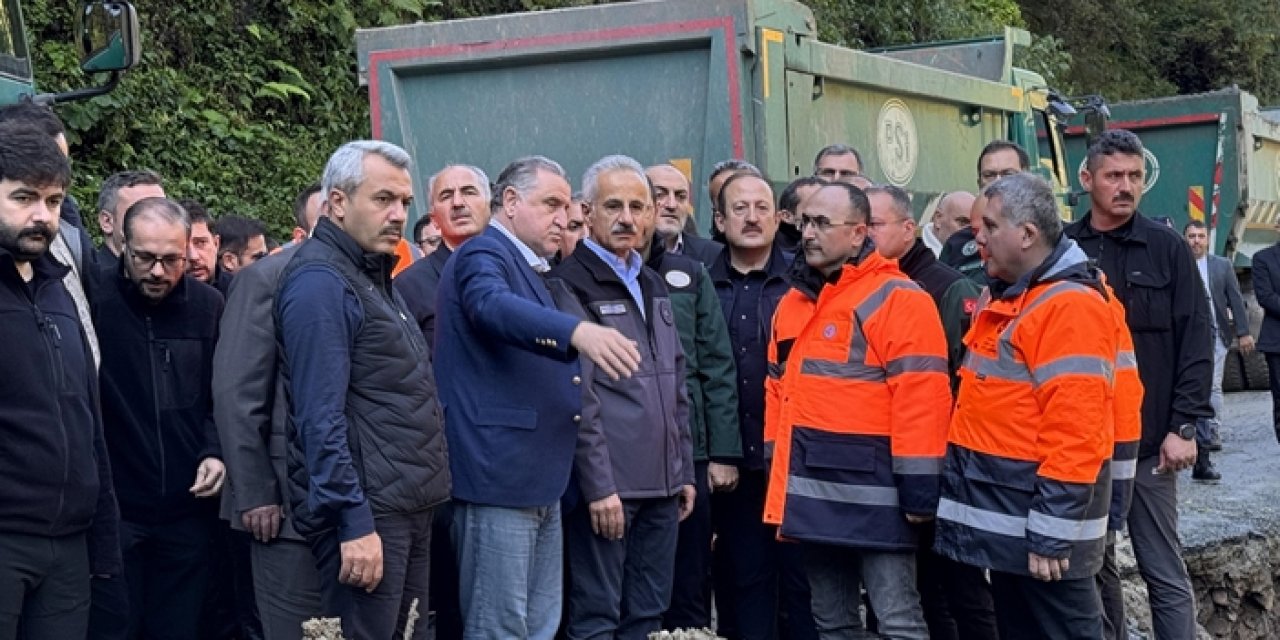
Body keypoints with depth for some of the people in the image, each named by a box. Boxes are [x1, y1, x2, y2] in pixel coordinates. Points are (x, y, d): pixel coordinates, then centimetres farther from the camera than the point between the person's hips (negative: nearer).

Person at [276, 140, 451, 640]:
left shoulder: (372, 275, 17)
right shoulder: (320, 280, -13)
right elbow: (321, 417, -19)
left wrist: (422, 499, 18)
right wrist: (354, 521, -22)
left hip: (408, 505, 10)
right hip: (365, 511, -10)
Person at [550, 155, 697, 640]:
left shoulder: (653, 286, 17)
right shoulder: (569, 284, -8)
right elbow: (577, 397, -14)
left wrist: (684, 470, 16)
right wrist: (598, 485, -17)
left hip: (660, 483, 7)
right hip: (607, 485, -7)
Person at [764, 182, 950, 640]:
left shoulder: (896, 300, -10)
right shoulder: (794, 302, 14)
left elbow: (921, 400, -15)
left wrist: (918, 490, -18)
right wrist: (781, 471, 17)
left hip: (873, 493, -8)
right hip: (815, 494, 8)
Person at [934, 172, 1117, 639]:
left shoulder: (1071, 307, -17)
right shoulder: (1007, 299, 15)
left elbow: (1075, 430, -23)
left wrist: (1053, 533, -23)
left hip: (1036, 521, -10)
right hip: (1004, 519, 10)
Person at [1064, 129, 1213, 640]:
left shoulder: (1168, 249, 0)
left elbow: (1197, 343, -2)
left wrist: (1184, 426, -8)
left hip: (1149, 441, -2)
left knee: (1165, 573, 1)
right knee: (1093, 567, 12)